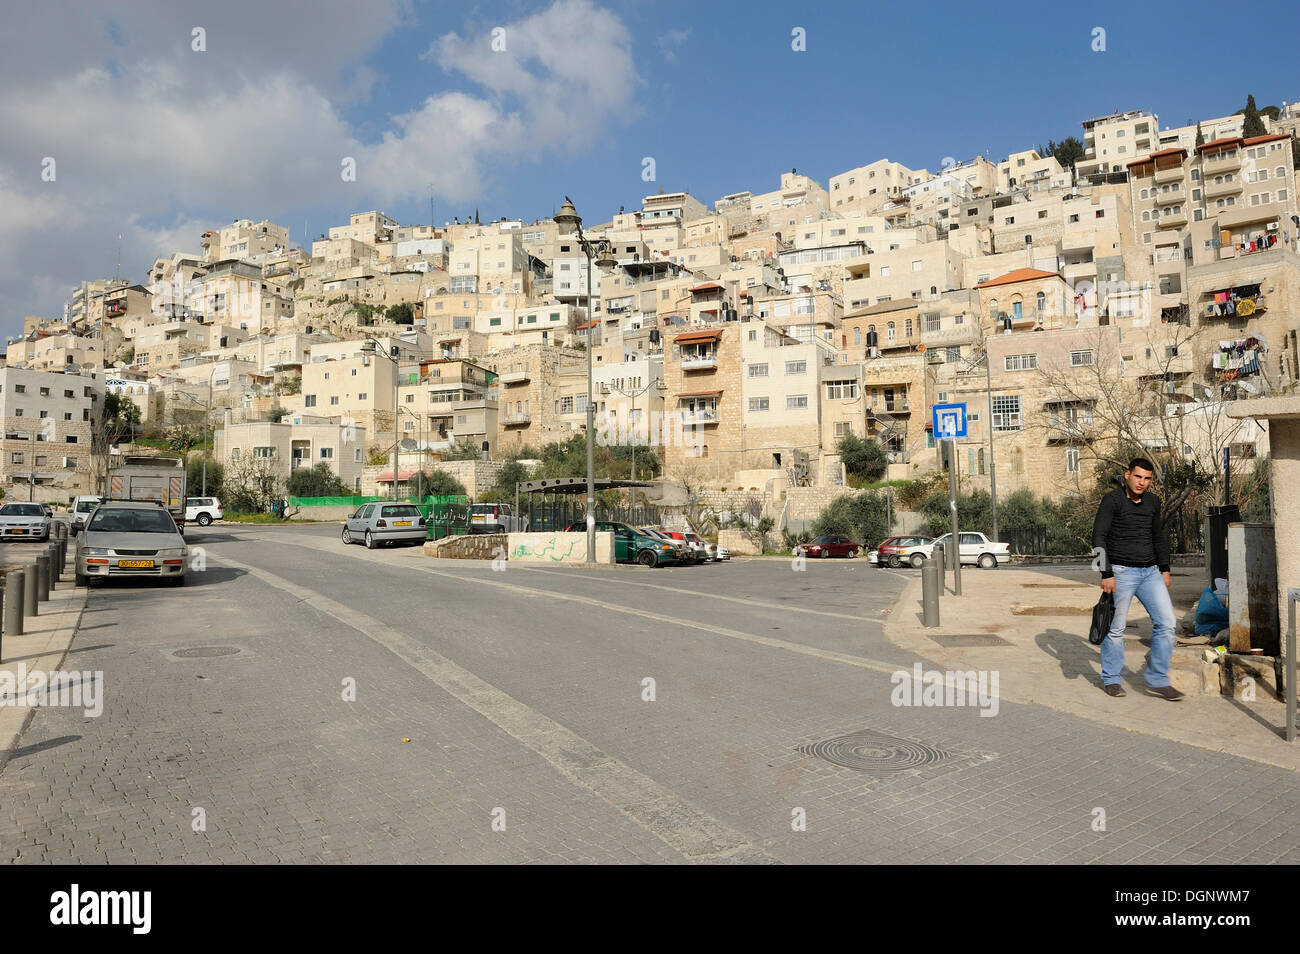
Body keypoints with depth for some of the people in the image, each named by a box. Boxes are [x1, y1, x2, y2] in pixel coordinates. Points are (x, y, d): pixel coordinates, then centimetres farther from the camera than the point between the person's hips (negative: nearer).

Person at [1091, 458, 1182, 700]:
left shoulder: (1153, 501, 10)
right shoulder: (1112, 500, -8)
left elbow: (1159, 535, 22)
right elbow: (1099, 537, -11)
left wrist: (1164, 568, 17)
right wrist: (1106, 574, -15)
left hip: (1150, 572, 6)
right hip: (1122, 573, -6)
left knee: (1166, 623, -2)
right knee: (1116, 628, 1)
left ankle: (1157, 681, 10)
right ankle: (1110, 679, 16)